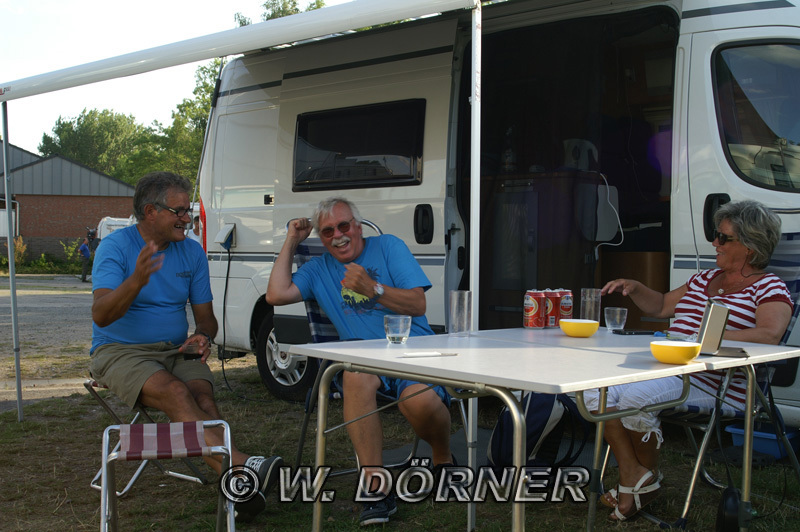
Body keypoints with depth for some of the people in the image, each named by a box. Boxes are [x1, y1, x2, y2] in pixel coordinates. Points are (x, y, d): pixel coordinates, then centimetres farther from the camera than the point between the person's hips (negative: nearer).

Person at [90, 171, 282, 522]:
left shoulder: (192, 253, 8)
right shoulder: (115, 247, -7)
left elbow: (206, 317, 14)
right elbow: (100, 316, -20)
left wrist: (202, 336, -11)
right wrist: (137, 281, -37)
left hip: (177, 351, 4)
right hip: (120, 352, -4)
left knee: (202, 395, -29)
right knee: (176, 393, -33)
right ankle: (240, 466, -45)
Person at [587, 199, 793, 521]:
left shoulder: (769, 288, -1)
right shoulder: (706, 278, 23)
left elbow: (770, 334, -20)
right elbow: (662, 307, 33)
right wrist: (634, 289, 13)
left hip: (711, 383, -8)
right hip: (663, 368, 8)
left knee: (635, 397, -30)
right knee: (596, 390, -14)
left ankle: (648, 475, -5)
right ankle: (631, 476, -11)